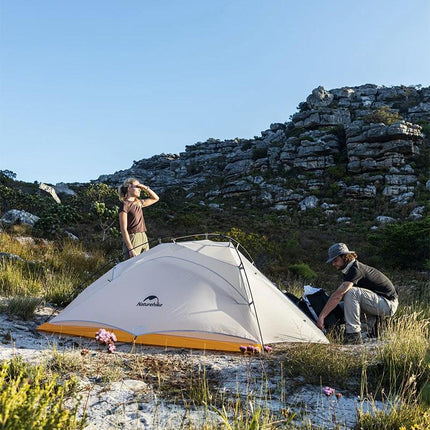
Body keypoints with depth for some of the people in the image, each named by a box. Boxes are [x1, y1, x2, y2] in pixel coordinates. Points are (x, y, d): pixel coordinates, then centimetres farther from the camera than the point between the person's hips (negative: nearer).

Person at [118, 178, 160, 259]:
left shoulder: (139, 203, 13)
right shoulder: (125, 205, -9)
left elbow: (156, 198, 27)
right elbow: (123, 229, -14)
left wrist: (146, 188, 10)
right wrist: (130, 249, -20)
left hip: (144, 238, 8)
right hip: (132, 240, -8)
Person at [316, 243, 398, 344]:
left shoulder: (356, 270, -20)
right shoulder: (350, 269, 9)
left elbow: (337, 296, -29)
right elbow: (339, 295, 17)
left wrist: (321, 316, -29)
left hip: (389, 303, -10)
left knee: (351, 293, -26)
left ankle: (354, 336, -24)